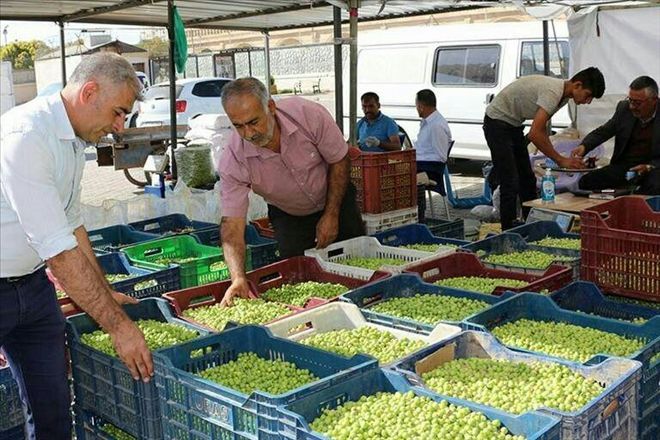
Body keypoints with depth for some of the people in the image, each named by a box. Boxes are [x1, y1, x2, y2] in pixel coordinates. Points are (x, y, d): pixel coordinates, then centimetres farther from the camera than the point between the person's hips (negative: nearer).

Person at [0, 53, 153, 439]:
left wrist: (105, 294, 19)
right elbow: (58, 249, -28)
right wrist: (118, 325, -24)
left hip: (34, 285, 8)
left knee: (54, 406, 10)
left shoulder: (74, 138, 4)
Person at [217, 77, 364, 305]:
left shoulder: (309, 115, -33)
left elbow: (339, 161, -17)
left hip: (336, 199, 0)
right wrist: (238, 278, -46)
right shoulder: (232, 162, -31)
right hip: (288, 216, 0)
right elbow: (232, 223, -31)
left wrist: (332, 215, -16)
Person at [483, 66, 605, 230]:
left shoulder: (563, 94, 3)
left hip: (514, 124, 10)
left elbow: (541, 128, 11)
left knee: (527, 179, 13)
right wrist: (560, 160, -26)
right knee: (511, 184, -12)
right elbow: (534, 134, -34)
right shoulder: (553, 92, -28)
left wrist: (554, 158, -1)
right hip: (497, 122, -10)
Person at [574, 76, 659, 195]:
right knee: (585, 182, -17)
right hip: (624, 165, 4)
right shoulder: (624, 108, 3)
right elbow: (603, 131, 8)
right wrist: (584, 146, -12)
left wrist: (649, 167, -25)